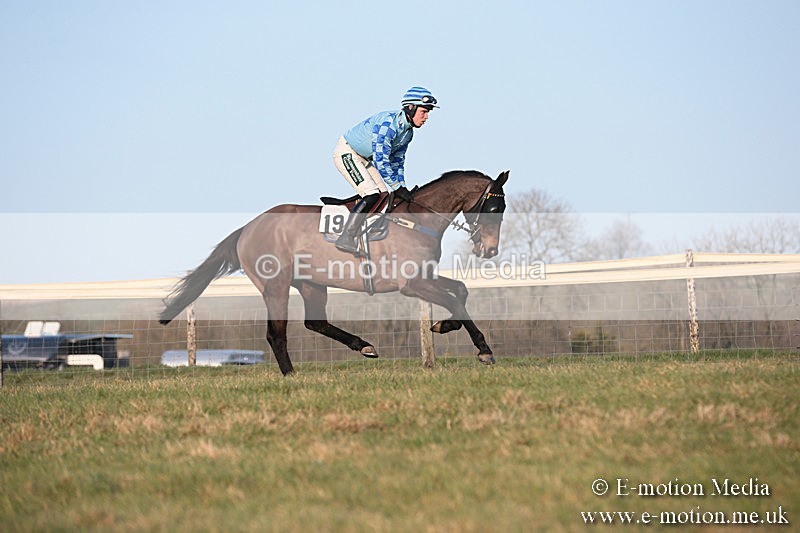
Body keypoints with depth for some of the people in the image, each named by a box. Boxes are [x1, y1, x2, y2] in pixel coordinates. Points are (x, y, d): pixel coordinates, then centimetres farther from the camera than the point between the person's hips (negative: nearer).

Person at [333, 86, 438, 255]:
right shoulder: (388, 123, -30)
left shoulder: (408, 132, 0)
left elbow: (397, 160, 11)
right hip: (346, 153, -10)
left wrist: (402, 187, 2)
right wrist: (398, 188, -27)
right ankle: (345, 239, -19)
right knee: (372, 195, -21)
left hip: (363, 158, 10)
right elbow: (380, 160, -31)